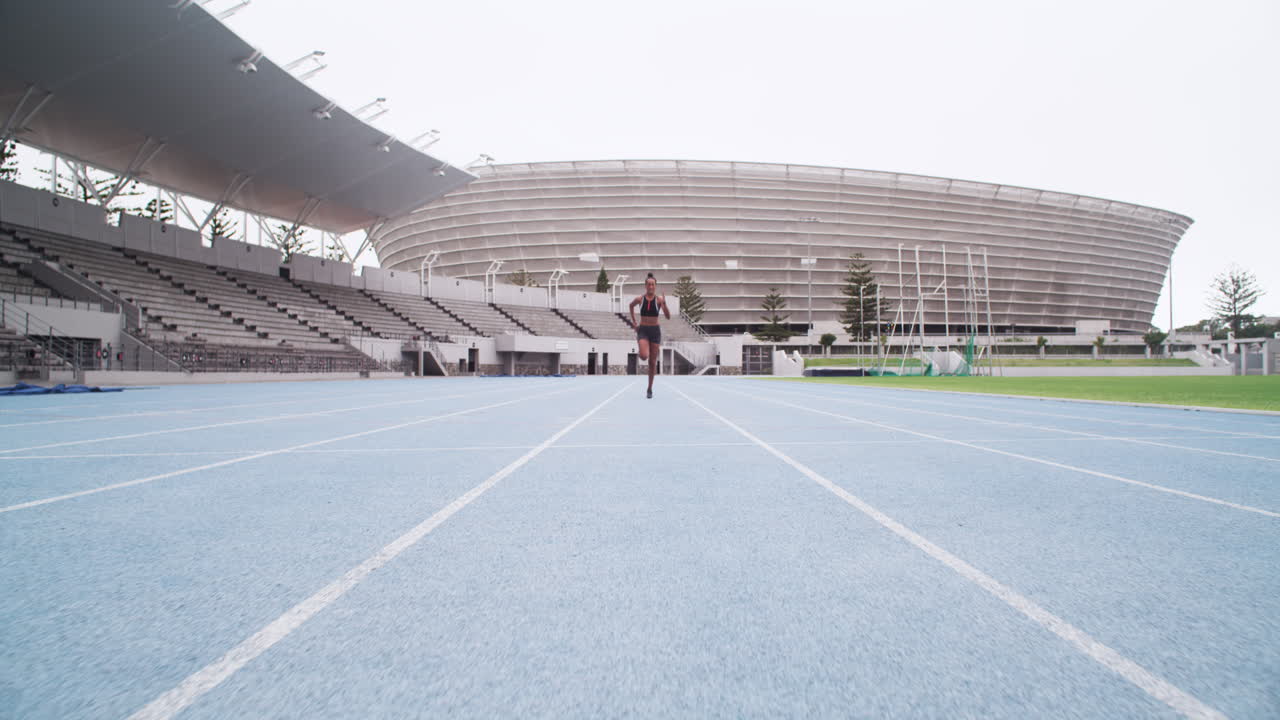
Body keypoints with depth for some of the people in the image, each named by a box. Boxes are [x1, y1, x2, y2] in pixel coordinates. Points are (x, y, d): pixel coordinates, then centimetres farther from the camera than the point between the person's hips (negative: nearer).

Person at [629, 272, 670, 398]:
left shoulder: (659, 299, -6)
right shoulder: (640, 299, -2)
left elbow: (668, 317, -11)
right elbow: (631, 305, 20)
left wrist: (664, 304, -27)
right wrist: (633, 321, 13)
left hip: (655, 331, 0)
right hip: (643, 330, 0)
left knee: (653, 362, 4)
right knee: (644, 356, -24)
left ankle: (650, 389, 18)